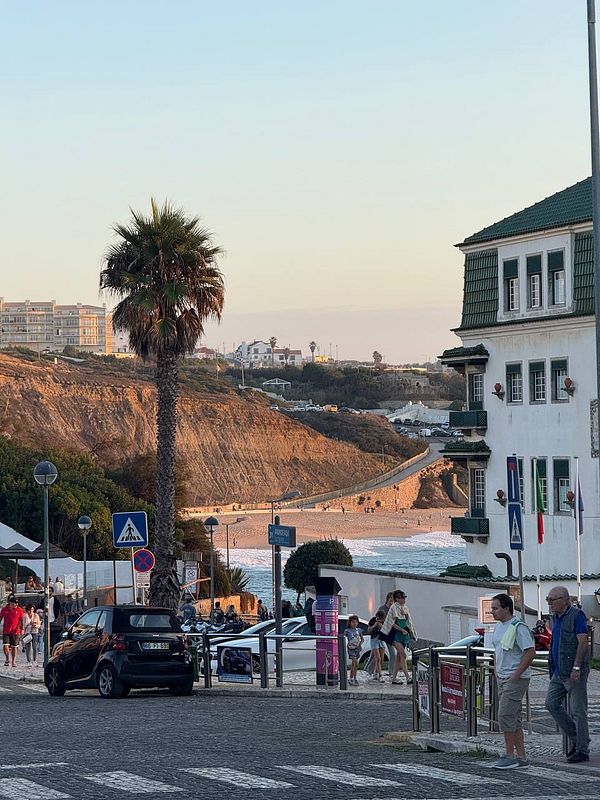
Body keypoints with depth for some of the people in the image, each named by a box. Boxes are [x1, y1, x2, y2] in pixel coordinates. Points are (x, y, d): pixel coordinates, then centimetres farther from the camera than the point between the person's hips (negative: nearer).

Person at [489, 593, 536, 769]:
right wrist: (496, 673, 15)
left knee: (505, 715, -12)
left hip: (516, 679, -10)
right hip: (503, 679, 10)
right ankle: (521, 757, 13)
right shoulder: (498, 626, 13)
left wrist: (516, 675, -19)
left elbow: (530, 652, -21)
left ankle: (510, 755, -6)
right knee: (513, 718, 10)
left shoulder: (517, 627, -16)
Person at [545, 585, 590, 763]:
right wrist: (553, 669, 22)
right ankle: (575, 737, 14)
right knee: (551, 703, 3)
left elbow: (583, 642, -18)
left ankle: (582, 750, -1)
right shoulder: (556, 617, 16)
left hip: (574, 672, -9)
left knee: (577, 711, -6)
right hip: (559, 672, 9)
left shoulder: (576, 616, -12)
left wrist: (576, 668, -24)